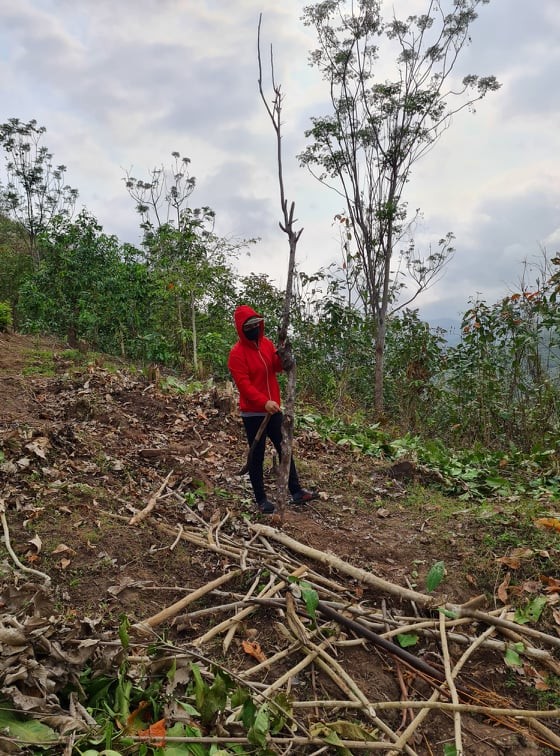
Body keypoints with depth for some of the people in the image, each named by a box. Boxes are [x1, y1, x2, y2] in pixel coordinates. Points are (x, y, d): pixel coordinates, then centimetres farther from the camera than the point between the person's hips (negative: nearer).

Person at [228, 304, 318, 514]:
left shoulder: (266, 343, 6)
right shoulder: (237, 353, -14)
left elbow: (278, 368, 3)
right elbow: (243, 384, -22)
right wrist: (264, 402, -34)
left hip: (273, 409, 7)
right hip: (253, 413, -7)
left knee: (285, 450, 13)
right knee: (257, 456, 4)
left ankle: (296, 492, 24)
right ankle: (261, 500, 16)